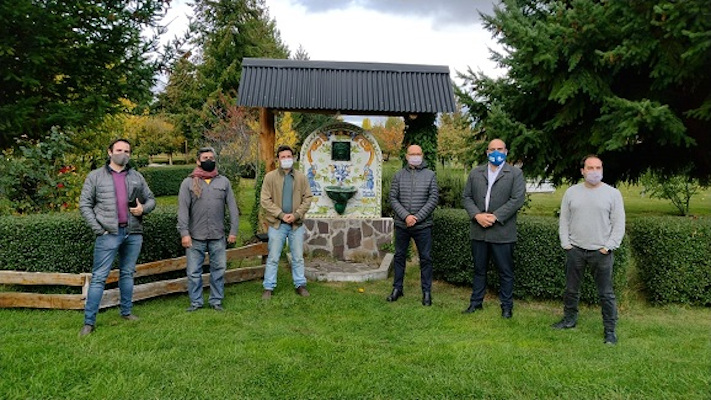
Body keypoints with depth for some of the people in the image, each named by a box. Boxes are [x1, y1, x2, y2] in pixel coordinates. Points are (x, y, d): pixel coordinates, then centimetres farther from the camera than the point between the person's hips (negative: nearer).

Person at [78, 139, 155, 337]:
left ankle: (126, 312, 25)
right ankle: (89, 321, 2)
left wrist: (143, 208, -6)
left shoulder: (137, 177, 12)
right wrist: (98, 228, -7)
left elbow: (150, 199, 17)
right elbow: (85, 205, 2)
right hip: (109, 234, -3)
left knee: (127, 274, 14)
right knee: (99, 277, -3)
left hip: (133, 233, 4)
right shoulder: (95, 176, 4)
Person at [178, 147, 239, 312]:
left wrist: (233, 231, 0)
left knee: (219, 269, 6)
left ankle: (216, 301, 19)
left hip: (218, 236, 2)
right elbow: (183, 210, -3)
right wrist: (184, 233, -11)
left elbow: (232, 208, 6)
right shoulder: (188, 183, 2)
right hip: (195, 237, -1)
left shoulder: (224, 182, 8)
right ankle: (196, 302, 18)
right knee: (194, 272, 4)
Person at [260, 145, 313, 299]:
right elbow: (265, 200, -6)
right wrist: (281, 215, -14)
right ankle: (268, 287, 14)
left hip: (297, 224, 2)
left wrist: (296, 215, -11)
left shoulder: (301, 177, 4)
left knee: (298, 257, 11)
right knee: (273, 258, 4)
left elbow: (307, 198, 3)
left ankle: (300, 285, 23)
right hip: (277, 223, -2)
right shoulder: (270, 177, -2)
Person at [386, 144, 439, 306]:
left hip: (423, 226, -1)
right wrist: (406, 216, -14)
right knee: (399, 256, 11)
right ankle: (397, 288, 24)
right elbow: (393, 198, 0)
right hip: (401, 225, 2)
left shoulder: (430, 175, 1)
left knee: (426, 259, 4)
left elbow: (434, 198, -5)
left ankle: (427, 291, 15)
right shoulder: (399, 175, 4)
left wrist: (417, 217, -13)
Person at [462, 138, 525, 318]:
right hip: (478, 231, 3)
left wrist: (495, 216, -16)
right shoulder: (475, 173, 10)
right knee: (479, 269, 13)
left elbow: (517, 199, -9)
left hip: (502, 232, -3)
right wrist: (477, 215, -10)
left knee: (506, 271, 6)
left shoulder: (515, 173, 0)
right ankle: (476, 302, 25)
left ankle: (507, 306, 19)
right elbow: (466, 197, 7)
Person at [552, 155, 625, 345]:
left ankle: (610, 330, 15)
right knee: (571, 289, 14)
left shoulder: (613, 193, -2)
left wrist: (608, 247, -9)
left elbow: (619, 224, -2)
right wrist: (566, 244, 0)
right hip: (575, 250, 3)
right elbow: (564, 220, 7)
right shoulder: (571, 192, 4)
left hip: (601, 252, -2)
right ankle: (569, 319, 32)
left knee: (606, 293, 3)